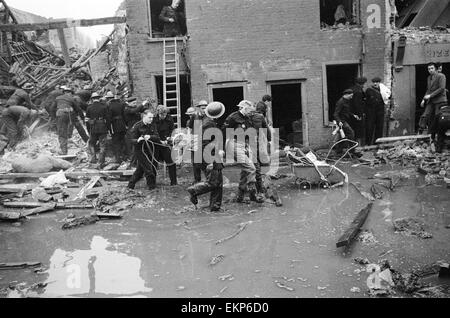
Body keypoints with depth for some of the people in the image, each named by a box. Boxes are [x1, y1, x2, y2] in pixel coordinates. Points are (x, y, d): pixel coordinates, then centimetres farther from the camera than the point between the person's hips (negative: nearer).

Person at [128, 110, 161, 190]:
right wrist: (138, 140, -35)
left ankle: (131, 184, 30)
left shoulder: (153, 125, 3)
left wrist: (150, 137, -28)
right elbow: (132, 140, -12)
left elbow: (157, 137, -7)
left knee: (140, 169, 14)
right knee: (148, 168, -6)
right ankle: (152, 186, 10)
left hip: (150, 149, 5)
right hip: (140, 150, -5)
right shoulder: (137, 126, -11)